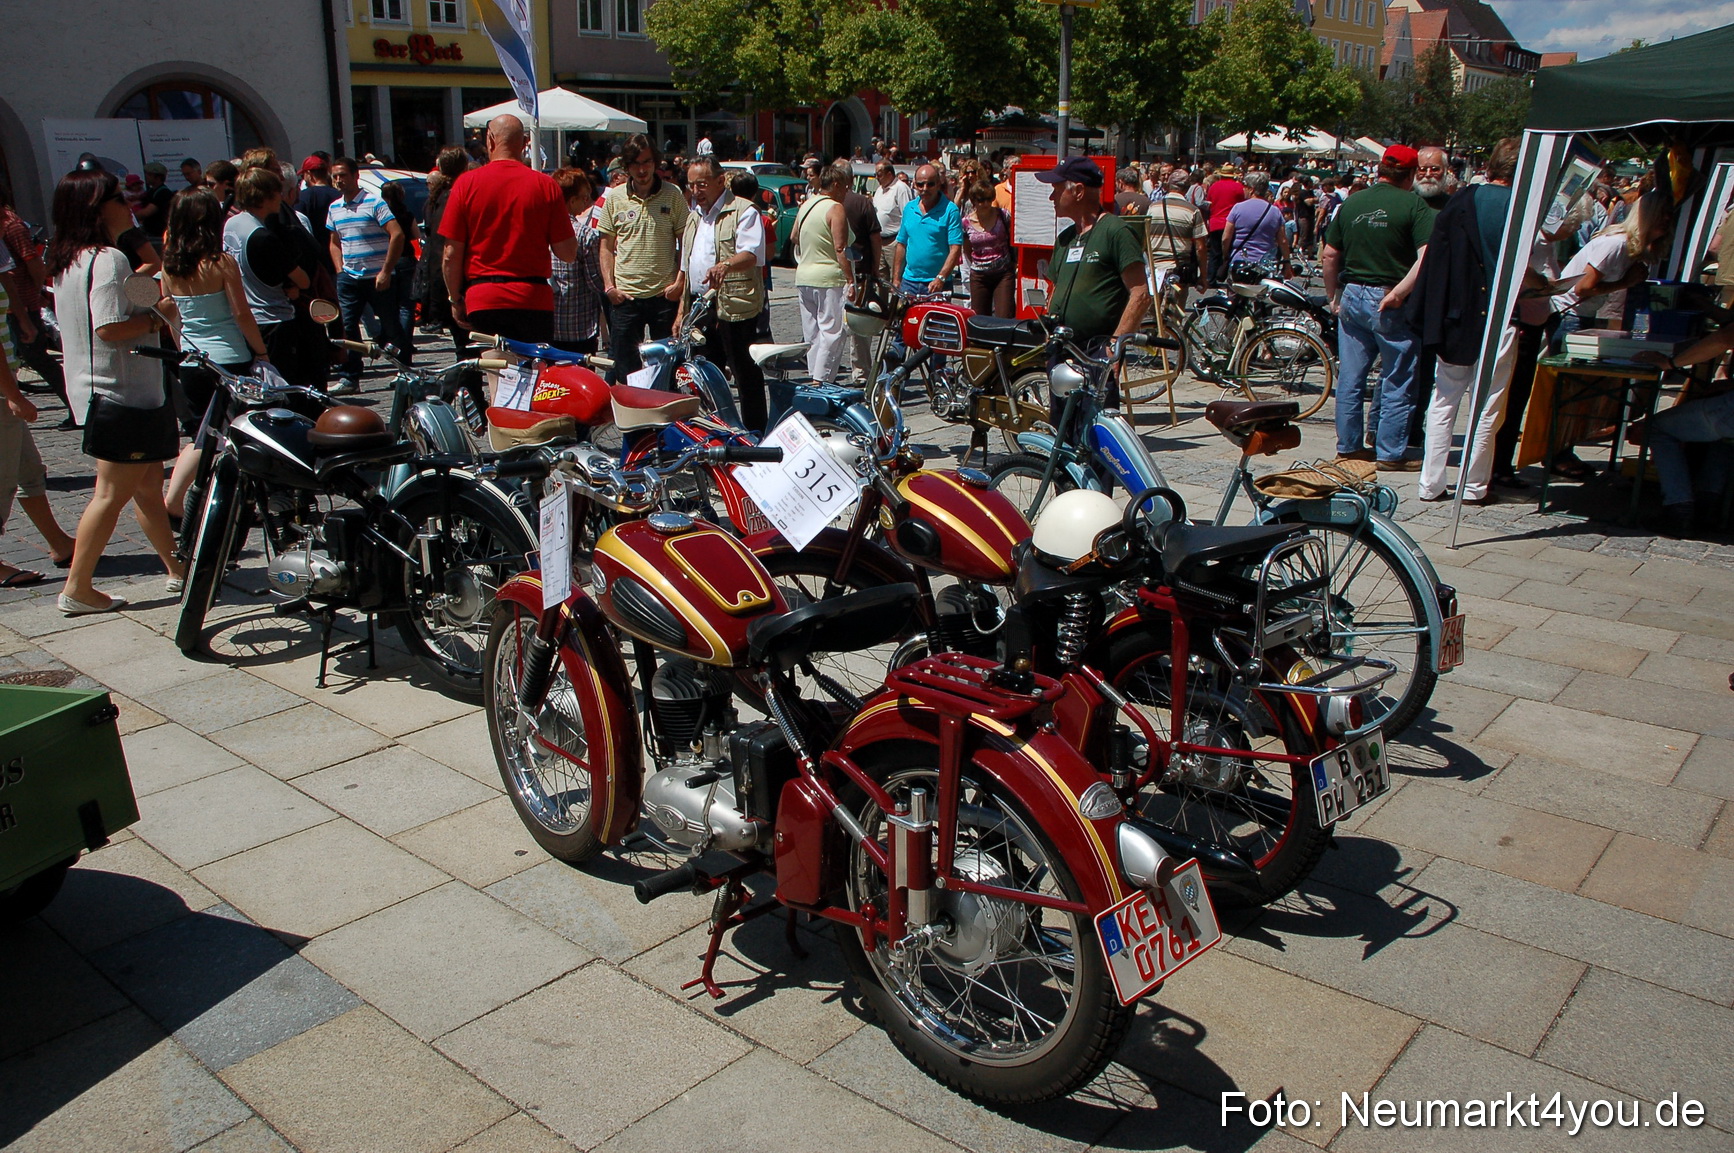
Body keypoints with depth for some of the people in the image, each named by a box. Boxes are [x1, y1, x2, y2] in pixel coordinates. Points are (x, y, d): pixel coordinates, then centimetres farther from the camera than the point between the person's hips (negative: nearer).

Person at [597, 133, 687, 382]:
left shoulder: (673, 195, 2)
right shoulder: (615, 198, 5)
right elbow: (606, 247, 10)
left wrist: (679, 282, -7)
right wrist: (609, 286, -1)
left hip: (665, 295, -1)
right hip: (625, 295, 1)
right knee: (622, 365, 4)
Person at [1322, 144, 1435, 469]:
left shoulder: (1351, 203, 7)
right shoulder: (1413, 205, -7)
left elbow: (1330, 254, 9)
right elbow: (1426, 256, -20)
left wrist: (1333, 295, 17)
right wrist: (1399, 291, -17)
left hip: (1352, 296, 5)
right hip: (1390, 302, -5)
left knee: (1350, 380, 11)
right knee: (1397, 381, 4)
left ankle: (1348, 448, 18)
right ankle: (1391, 453, 7)